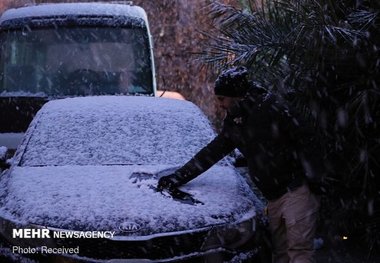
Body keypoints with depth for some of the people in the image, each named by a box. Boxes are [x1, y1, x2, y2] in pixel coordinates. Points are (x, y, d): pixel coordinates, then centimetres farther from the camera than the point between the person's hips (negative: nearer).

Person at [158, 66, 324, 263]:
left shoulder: (269, 106, -8)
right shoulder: (233, 123, 14)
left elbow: (305, 136, -11)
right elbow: (210, 154, 19)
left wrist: (312, 174, -17)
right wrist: (177, 178, 18)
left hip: (295, 193, -7)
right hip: (273, 199, 7)